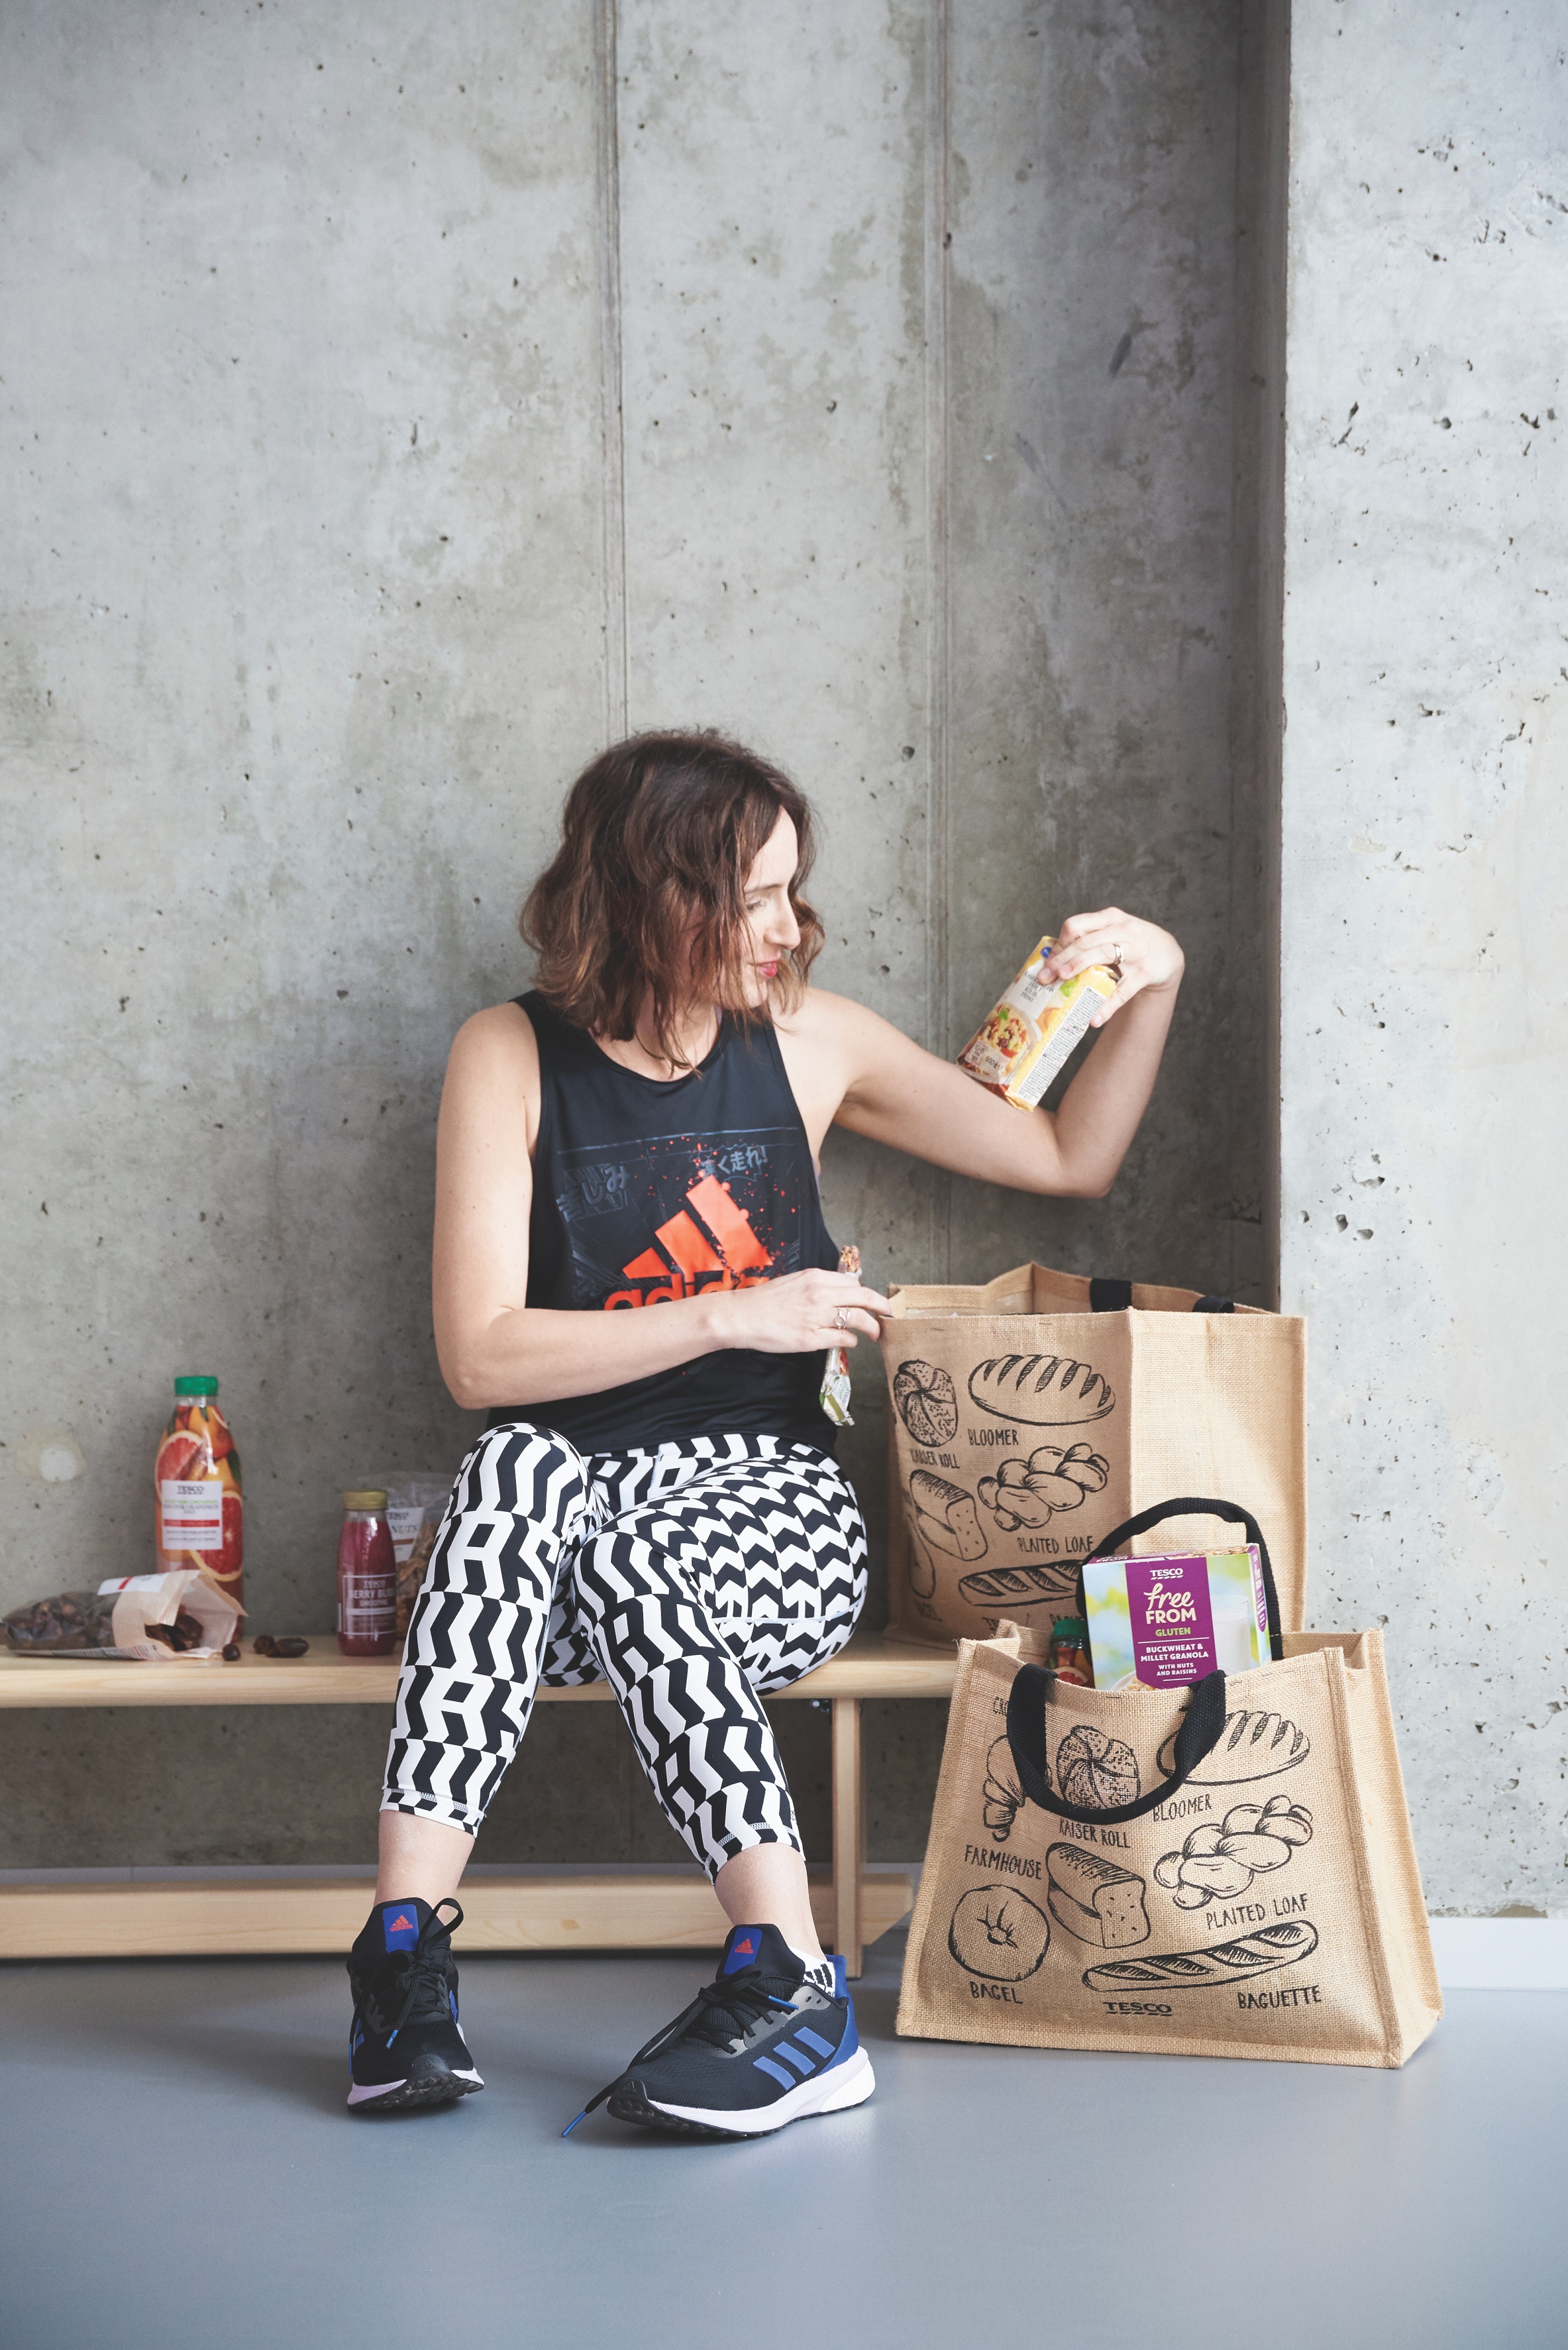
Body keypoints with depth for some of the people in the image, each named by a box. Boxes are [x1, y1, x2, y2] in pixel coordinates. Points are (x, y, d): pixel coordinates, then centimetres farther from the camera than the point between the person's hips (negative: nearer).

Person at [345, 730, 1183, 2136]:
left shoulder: (807, 1041, 8)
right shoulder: (514, 1058, -1)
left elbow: (1073, 1161, 17)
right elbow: (480, 1357, -9)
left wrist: (1151, 990, 4)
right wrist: (734, 1316, -13)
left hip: (771, 1495, 0)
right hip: (575, 1491, 0)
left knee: (640, 1575, -34)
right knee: (522, 1468, -36)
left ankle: (789, 1995, -37)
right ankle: (408, 1940, -36)